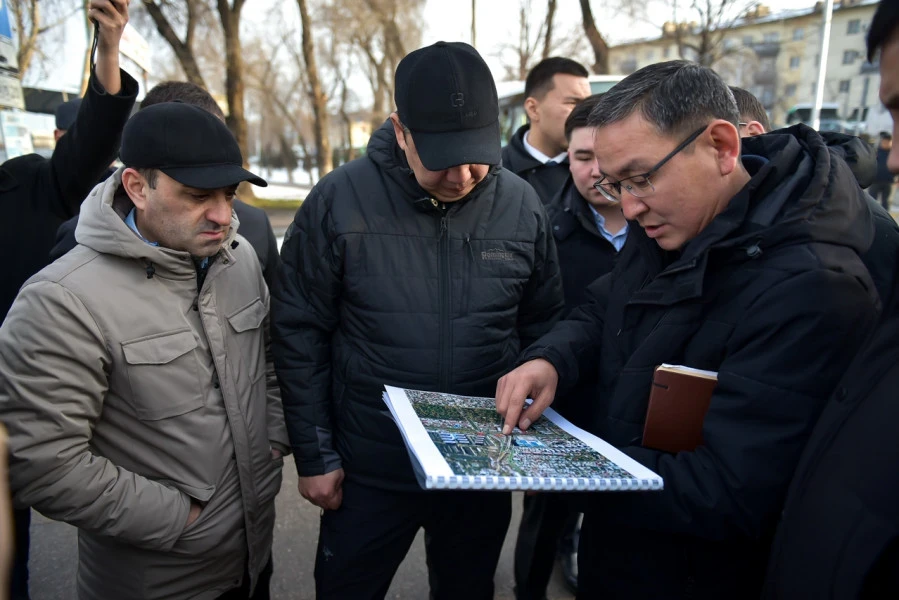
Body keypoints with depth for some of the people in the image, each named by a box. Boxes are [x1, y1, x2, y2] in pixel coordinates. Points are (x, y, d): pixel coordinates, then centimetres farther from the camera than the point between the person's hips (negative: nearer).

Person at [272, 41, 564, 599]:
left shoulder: (523, 206, -6)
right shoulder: (338, 201, -13)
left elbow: (544, 329, 4)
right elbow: (300, 335, -7)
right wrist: (315, 456, -4)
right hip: (368, 470, -1)